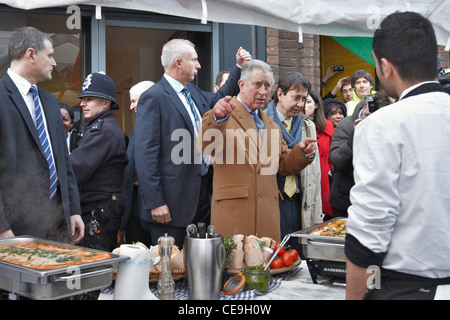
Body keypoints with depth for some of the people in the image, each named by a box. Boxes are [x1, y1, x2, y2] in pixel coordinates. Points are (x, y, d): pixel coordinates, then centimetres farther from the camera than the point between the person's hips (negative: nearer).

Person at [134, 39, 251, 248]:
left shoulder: (193, 92, 14)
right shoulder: (153, 98, -13)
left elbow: (217, 99, 37)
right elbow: (145, 155, -18)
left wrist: (239, 68, 28)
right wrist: (155, 203, -21)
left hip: (200, 194, 9)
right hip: (172, 202, -8)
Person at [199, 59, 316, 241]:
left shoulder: (269, 123, 20)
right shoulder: (226, 114, -1)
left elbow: (284, 165, 22)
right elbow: (205, 147, -21)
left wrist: (302, 153, 2)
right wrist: (217, 118, -39)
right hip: (233, 212, -6)